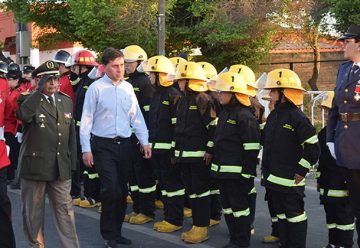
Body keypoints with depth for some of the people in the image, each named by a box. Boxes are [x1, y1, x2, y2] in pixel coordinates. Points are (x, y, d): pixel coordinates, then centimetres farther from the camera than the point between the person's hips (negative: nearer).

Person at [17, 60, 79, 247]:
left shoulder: (66, 100, 9)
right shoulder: (29, 100, -6)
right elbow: (23, 115, -32)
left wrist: (72, 161, 11)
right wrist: (39, 90, -24)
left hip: (61, 167, 3)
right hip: (34, 166, -3)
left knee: (65, 211, 7)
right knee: (33, 212, 11)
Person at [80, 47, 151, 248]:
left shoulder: (128, 88, 8)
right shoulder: (96, 88, -5)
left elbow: (136, 117, 10)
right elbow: (87, 120, -5)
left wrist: (145, 141, 3)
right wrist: (86, 149, -8)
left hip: (124, 144, 5)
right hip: (103, 145, -5)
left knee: (122, 190, 10)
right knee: (111, 188, -11)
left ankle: (116, 231, 24)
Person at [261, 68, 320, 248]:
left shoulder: (296, 116, -15)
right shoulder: (273, 115, 10)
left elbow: (312, 147, -16)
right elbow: (265, 140, 22)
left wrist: (301, 170, -15)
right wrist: (266, 168, 17)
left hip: (290, 179, -9)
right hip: (273, 177, 9)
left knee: (294, 214, 1)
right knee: (281, 212, 17)